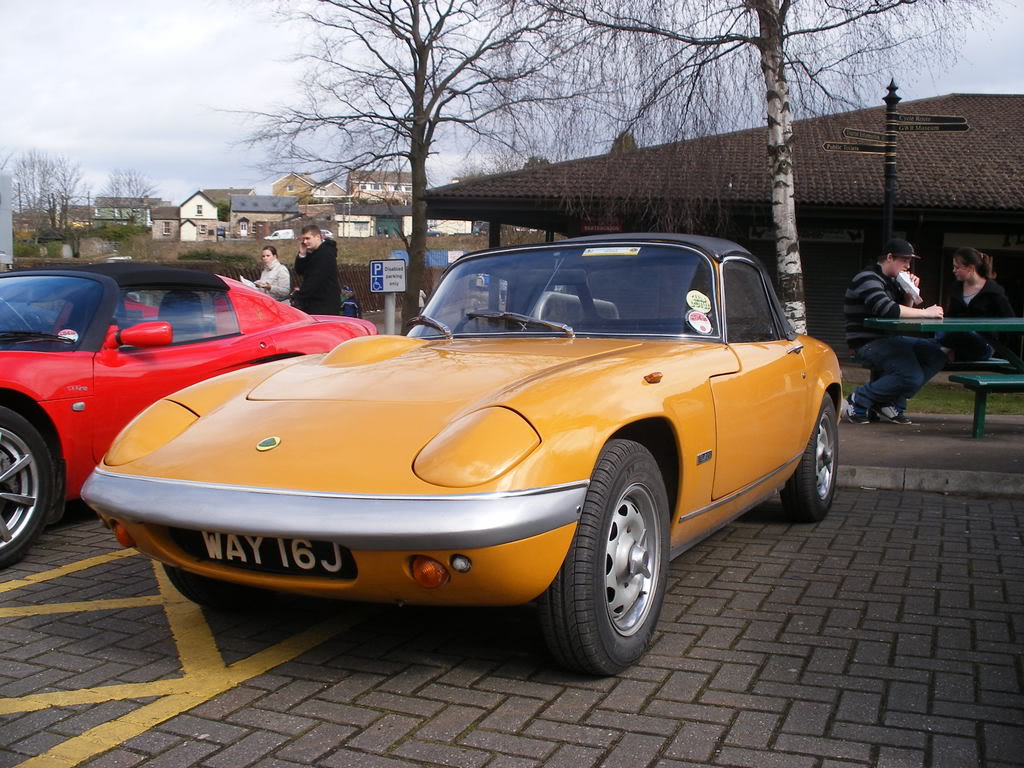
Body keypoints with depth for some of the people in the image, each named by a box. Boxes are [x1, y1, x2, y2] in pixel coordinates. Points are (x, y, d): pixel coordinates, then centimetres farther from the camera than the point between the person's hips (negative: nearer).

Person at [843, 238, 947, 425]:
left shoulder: (891, 280, 18)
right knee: (911, 376, -27)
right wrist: (925, 312, -21)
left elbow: (904, 309, 22)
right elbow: (887, 309, -28)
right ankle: (858, 401, -9)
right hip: (868, 344, -10)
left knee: (937, 353, -2)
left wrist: (910, 292, 2)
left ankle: (892, 404, -3)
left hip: (889, 340, 10)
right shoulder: (868, 279, -13)